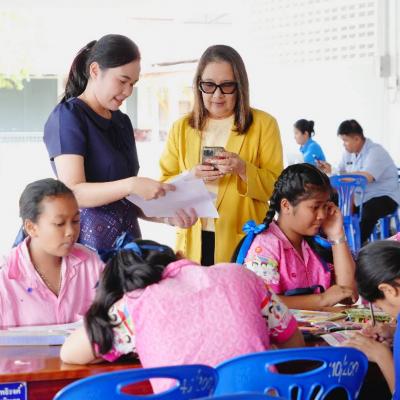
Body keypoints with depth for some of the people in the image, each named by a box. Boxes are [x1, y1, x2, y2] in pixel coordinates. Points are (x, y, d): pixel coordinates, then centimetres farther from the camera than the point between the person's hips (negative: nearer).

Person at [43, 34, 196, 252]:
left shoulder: (122, 122, 14)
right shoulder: (67, 117, -8)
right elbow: (73, 192, -18)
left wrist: (165, 216, 1)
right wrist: (130, 185, -29)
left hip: (126, 240, 6)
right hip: (87, 242, -6)